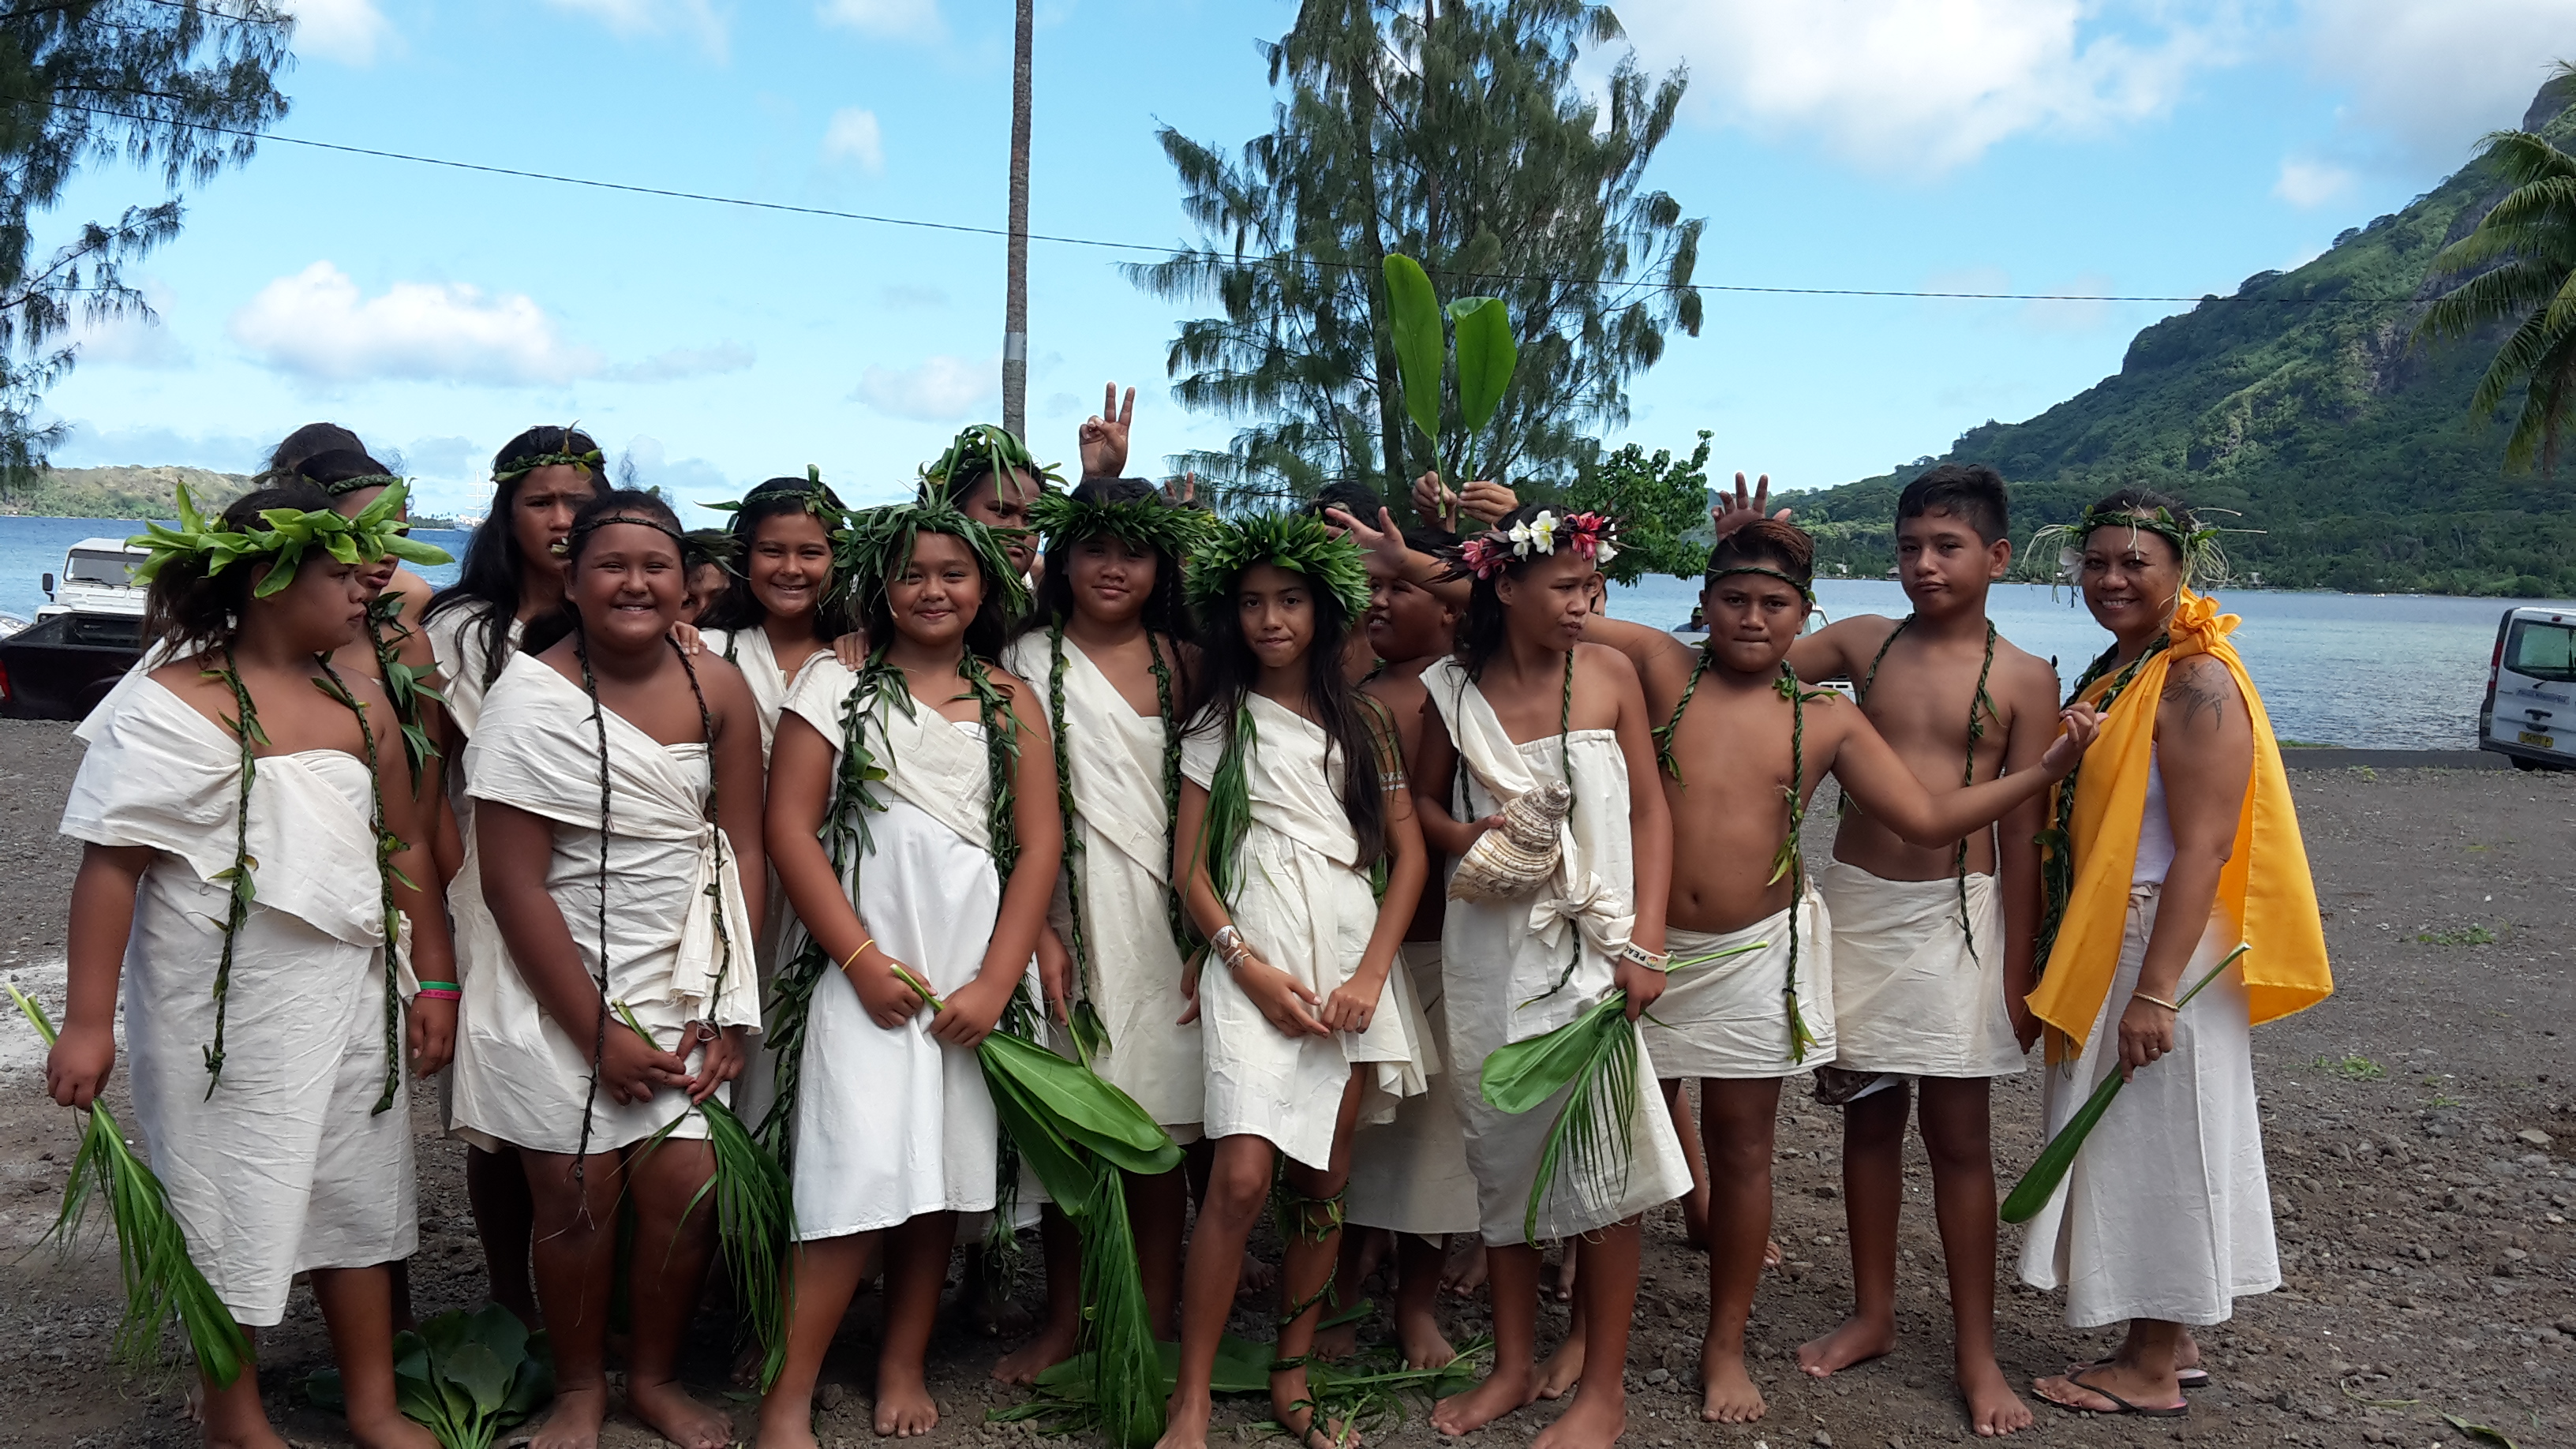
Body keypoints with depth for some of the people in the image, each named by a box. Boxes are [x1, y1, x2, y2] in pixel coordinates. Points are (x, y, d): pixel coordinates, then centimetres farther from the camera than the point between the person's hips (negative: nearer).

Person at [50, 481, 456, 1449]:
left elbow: (404, 844, 11)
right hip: (229, 1008, -5)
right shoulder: (175, 704, -12)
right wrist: (88, 1023, -17)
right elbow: (111, 864, -14)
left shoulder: (360, 698, 6)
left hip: (349, 995, 6)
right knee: (237, 1207, 7)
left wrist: (434, 980, 10)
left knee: (358, 1191, 12)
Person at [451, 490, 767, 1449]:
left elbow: (740, 850, 2)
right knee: (577, 1192, -1)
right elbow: (512, 882, -11)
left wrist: (725, 1007, -5)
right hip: (553, 984, -2)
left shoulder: (719, 690, 0)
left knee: (687, 1185, -4)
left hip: (678, 980, 3)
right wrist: (600, 1033, -12)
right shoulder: (533, 694, -10)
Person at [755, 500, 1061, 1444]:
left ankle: (904, 1366, 24)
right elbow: (789, 827, -3)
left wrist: (994, 982, -6)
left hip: (974, 972, 3)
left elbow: (1038, 846, 4)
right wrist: (864, 960, -11)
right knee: (862, 1175, -11)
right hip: (867, 967, -3)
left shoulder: (1011, 703, 10)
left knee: (945, 1172, 8)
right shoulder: (835, 685, 4)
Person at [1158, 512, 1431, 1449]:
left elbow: (1409, 854, 7)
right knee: (1242, 1178, -15)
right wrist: (1252, 969, -10)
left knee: (1324, 1178, 5)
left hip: (1353, 960, 2)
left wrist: (1371, 975, -5)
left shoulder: (1364, 723, 12)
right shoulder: (1218, 724, 9)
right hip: (1255, 961, -2)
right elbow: (1190, 869, 4)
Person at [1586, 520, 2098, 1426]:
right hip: (1649, 947, -1)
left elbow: (1928, 820, 1)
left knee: (1741, 1148, 9)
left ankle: (1726, 1345, 25)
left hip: (1756, 955, 1)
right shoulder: (1661, 669, -4)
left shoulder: (1827, 722, 1)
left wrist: (2046, 771, -5)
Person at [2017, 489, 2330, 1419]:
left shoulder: (2197, 682, -18)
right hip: (2100, 946, 9)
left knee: (2160, 1143, 2)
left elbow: (2203, 845, -23)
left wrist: (2156, 990, -26)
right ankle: (2168, 1337, 31)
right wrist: (2062, 958, 17)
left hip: (2165, 948, -9)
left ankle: (2151, 1372, 15)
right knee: (2127, 1145, 16)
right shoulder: (2114, 672, 10)